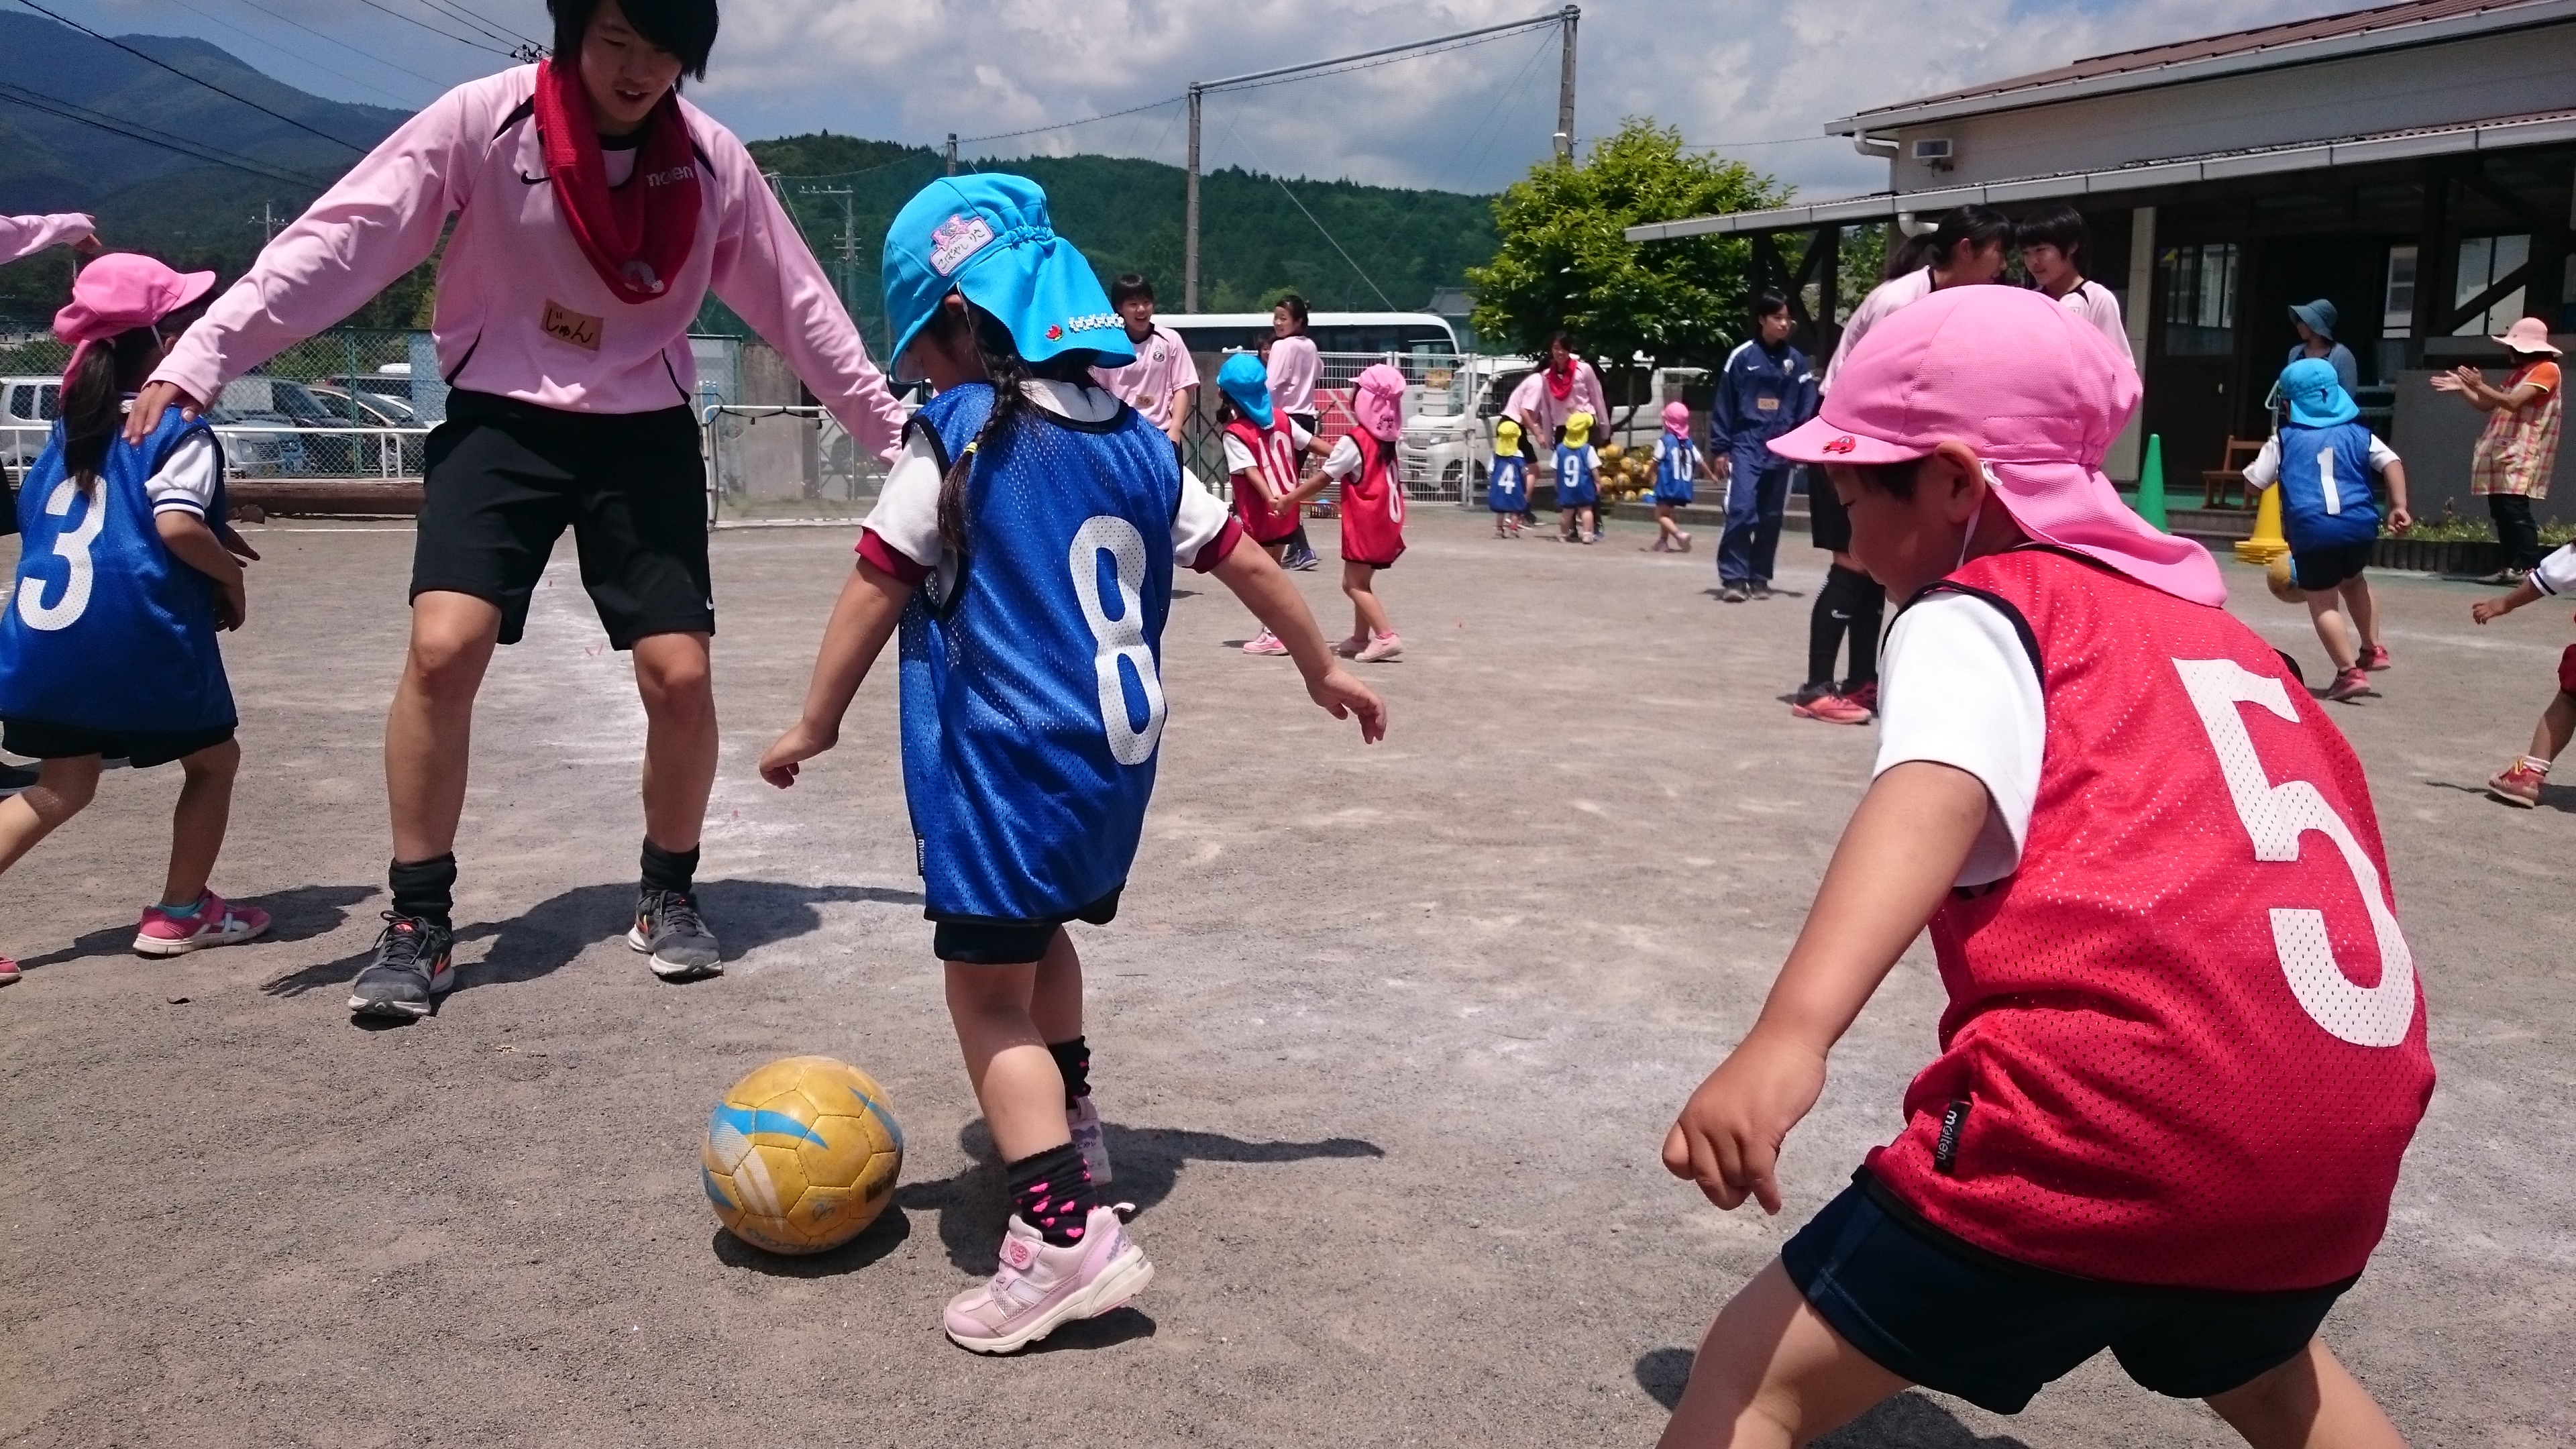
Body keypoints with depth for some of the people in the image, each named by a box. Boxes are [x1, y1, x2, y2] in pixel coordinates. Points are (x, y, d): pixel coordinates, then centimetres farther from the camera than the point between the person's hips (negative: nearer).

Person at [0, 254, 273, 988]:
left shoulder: (71, 428, 16)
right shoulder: (180, 429, -8)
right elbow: (175, 524, -22)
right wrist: (230, 575, -4)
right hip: (139, 635, -7)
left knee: (61, 788, 14)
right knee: (214, 760, 15)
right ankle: (179, 914, 18)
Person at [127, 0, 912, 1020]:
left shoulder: (711, 161, -5)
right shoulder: (484, 120, -12)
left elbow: (799, 303, 5)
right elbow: (343, 237, -15)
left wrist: (889, 428, 8)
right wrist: (202, 355, -22)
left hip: (645, 431, 2)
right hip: (503, 419, -1)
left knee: (679, 676, -8)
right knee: (443, 648, -19)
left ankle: (669, 896, 18)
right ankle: (418, 923, -2)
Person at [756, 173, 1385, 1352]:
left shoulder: (954, 440, -7)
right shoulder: (1136, 440, 10)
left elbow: (875, 590, -5)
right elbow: (1248, 564, 13)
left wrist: (813, 725, 5)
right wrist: (1325, 672, 25)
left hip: (1008, 755, -7)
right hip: (1119, 753, 8)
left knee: (988, 988, -5)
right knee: (1043, 932, 29)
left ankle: (1065, 1232, -14)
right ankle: (1068, 1124, 44)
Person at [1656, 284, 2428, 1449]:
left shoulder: (1971, 613, 3)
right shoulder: (2206, 624, 25)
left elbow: (1935, 800, -18)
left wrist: (1789, 1034, -34)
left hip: (2112, 1119, -8)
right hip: (2341, 1137, 8)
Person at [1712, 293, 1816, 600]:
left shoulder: (1797, 361, 7)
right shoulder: (1742, 356, -1)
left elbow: (1806, 408, 8)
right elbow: (1724, 404, 1)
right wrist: (1720, 449, -2)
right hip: (1746, 446, -3)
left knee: (1771, 518, 9)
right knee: (1741, 510, -16)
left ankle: (1759, 578, 19)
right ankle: (1733, 578, -11)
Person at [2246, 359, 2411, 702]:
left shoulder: (2284, 440, 6)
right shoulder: (2358, 434, 13)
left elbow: (2253, 482, 8)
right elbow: (2392, 463, 1)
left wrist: (2261, 461, 28)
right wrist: (2399, 506, -1)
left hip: (2312, 531, -4)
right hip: (2360, 525, 4)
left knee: (2323, 603, 3)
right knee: (2353, 580, 32)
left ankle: (2350, 672, -7)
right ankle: (2373, 649, 34)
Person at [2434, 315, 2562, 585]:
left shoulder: (2546, 369, -7)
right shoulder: (2518, 372, 22)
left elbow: (2513, 402, -19)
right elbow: (2488, 405, 24)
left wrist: (2480, 385, -20)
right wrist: (2462, 388, 13)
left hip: (2521, 455, -9)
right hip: (2501, 453, 9)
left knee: (2516, 511, -16)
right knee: (2500, 512, 4)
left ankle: (2531, 569, -17)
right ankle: (2512, 567, 5)